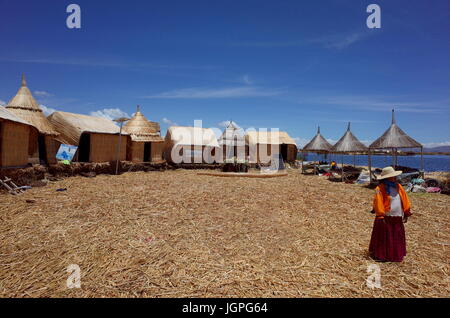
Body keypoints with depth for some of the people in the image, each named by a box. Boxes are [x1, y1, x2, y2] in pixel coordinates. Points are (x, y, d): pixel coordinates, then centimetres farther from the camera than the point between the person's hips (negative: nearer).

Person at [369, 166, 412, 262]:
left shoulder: (398, 186, 8)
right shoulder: (380, 189, -13)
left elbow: (404, 200, 12)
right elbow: (378, 203, -17)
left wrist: (406, 213, 10)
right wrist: (381, 216, -20)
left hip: (397, 218, 6)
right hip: (386, 218, -6)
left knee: (397, 238, 15)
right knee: (384, 238, 3)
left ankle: (396, 254, 30)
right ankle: (381, 255, 15)